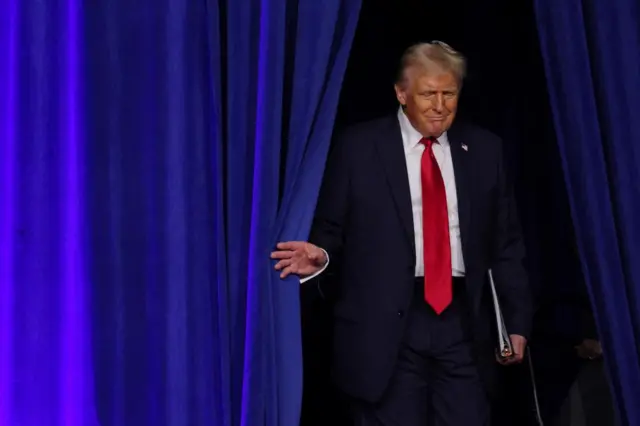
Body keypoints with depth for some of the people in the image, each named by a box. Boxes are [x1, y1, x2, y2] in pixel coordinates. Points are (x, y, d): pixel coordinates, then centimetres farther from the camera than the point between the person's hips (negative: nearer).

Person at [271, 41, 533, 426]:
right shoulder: (359, 147, 0)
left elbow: (506, 244, 11)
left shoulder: (484, 149, 9)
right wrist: (320, 257, -19)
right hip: (387, 325, -2)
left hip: (463, 321, 3)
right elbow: (332, 231, 3)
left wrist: (517, 320, 7)